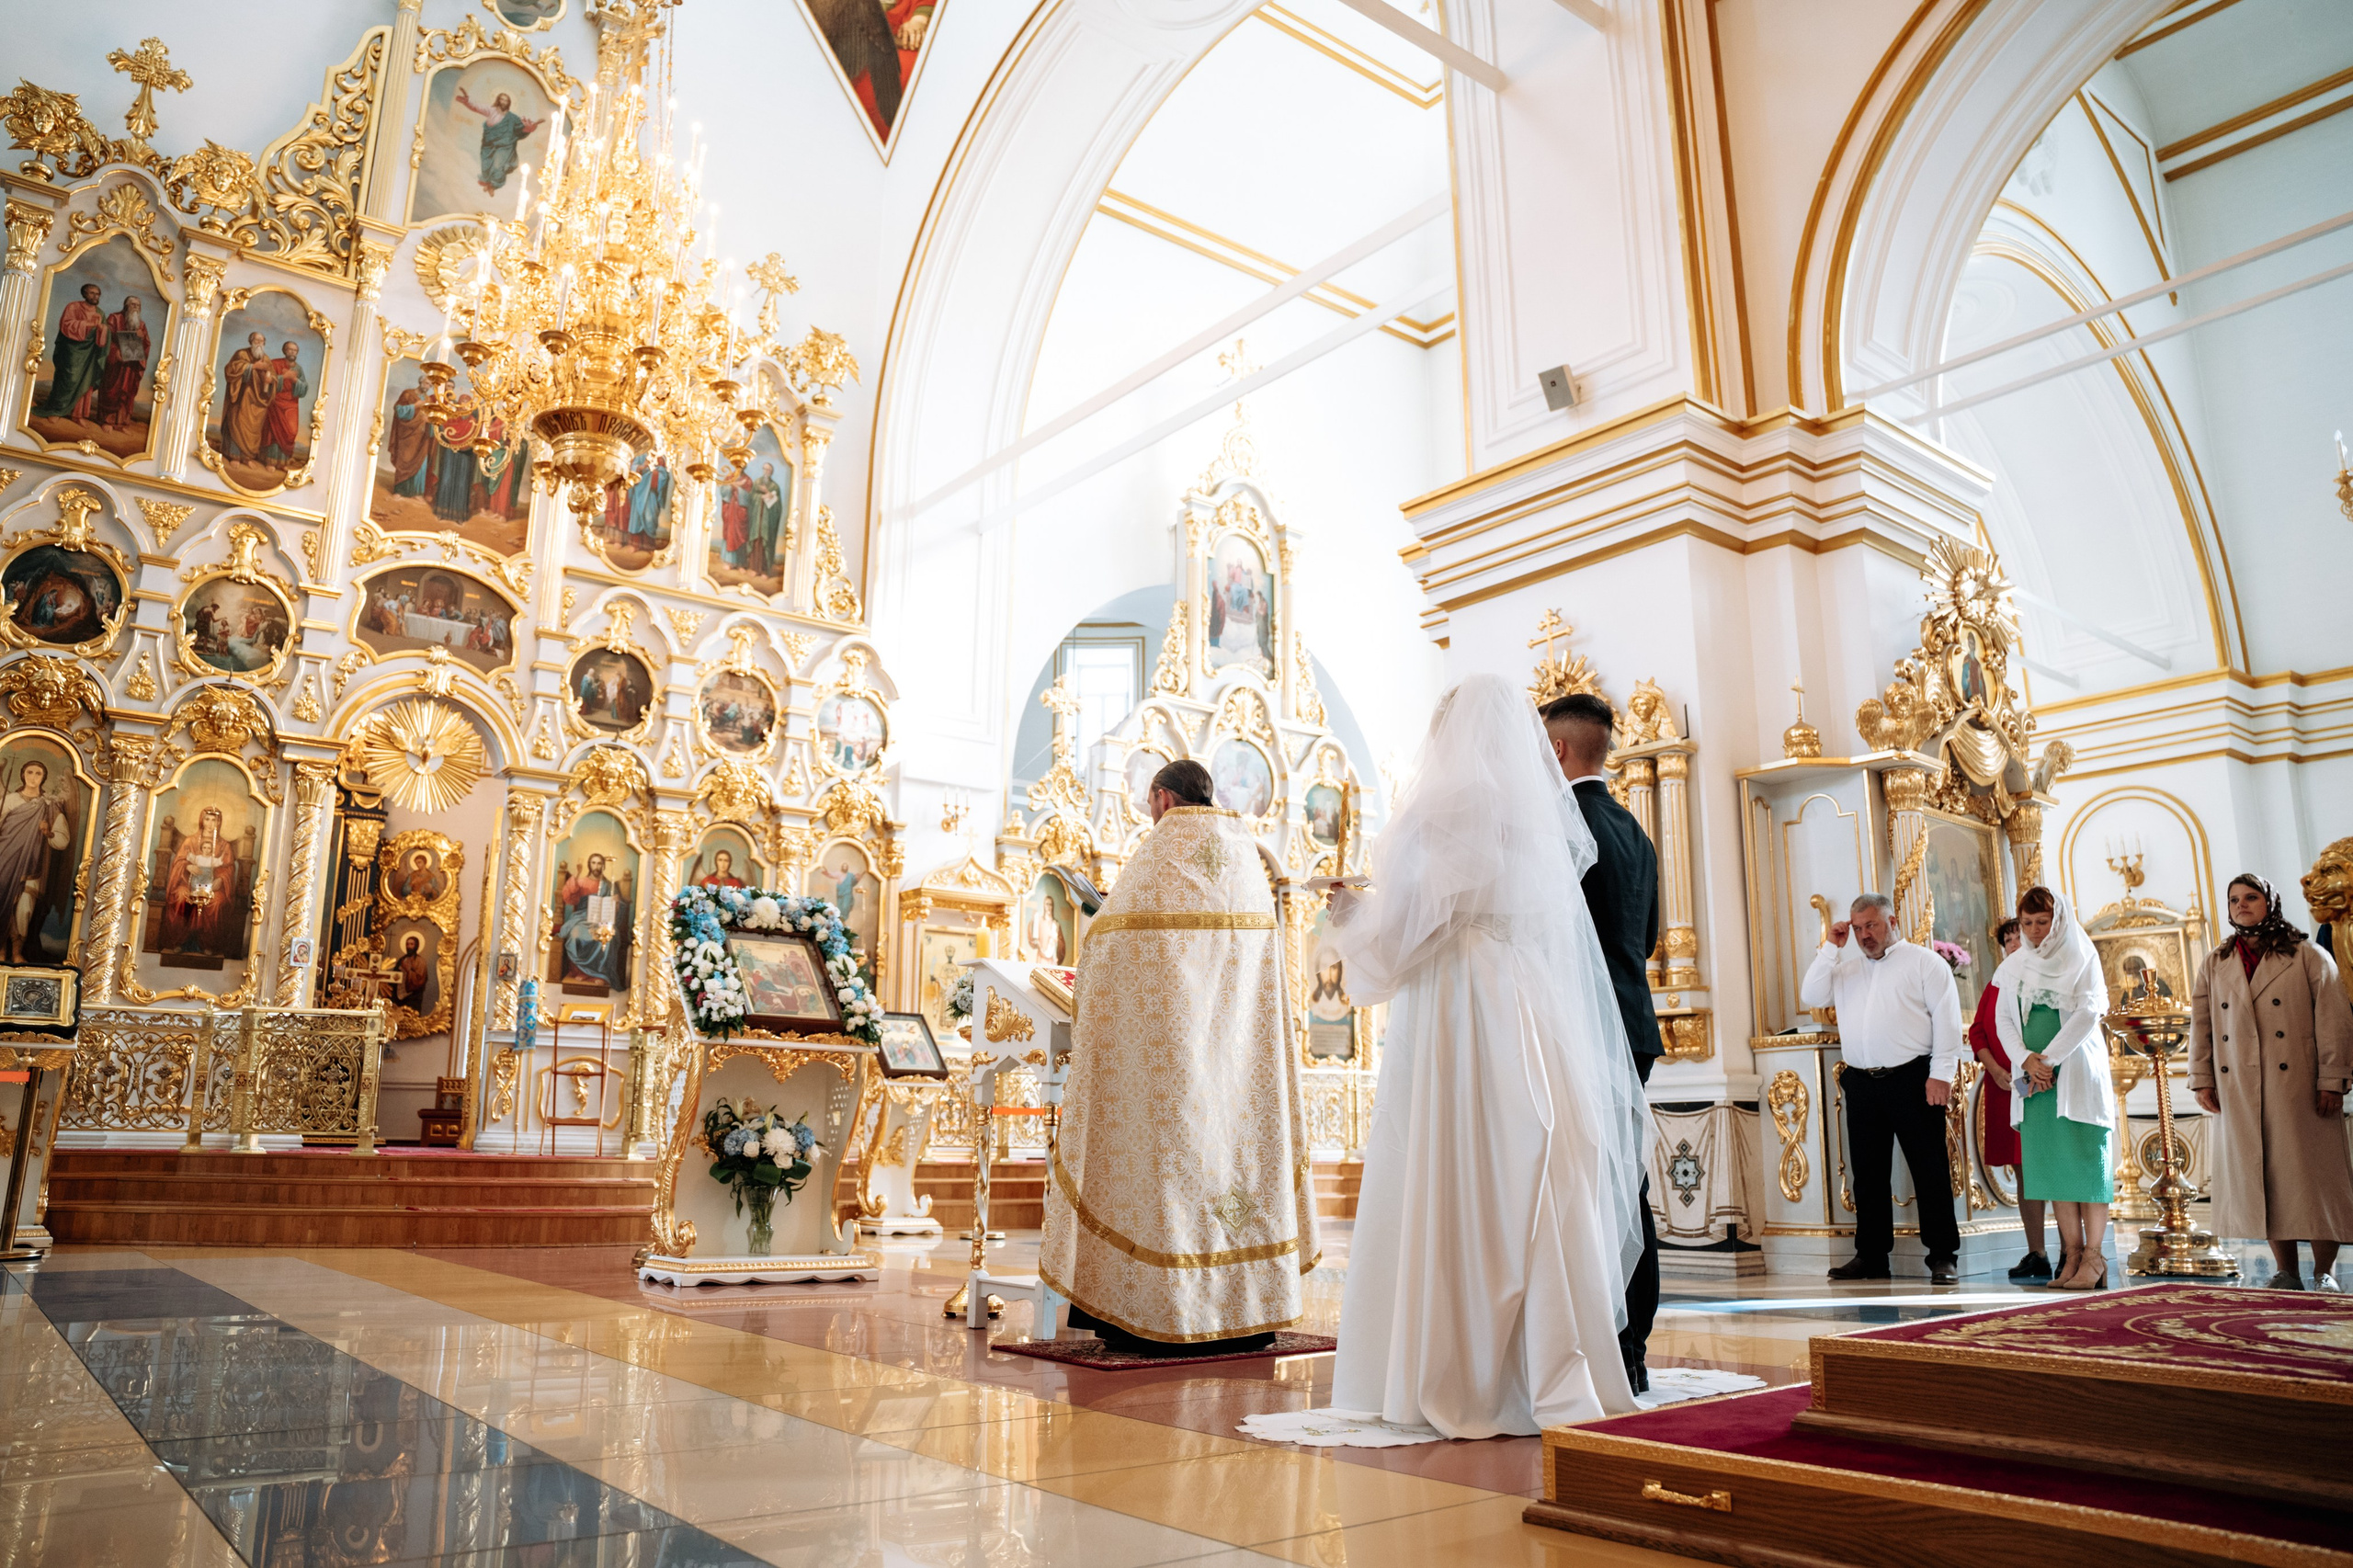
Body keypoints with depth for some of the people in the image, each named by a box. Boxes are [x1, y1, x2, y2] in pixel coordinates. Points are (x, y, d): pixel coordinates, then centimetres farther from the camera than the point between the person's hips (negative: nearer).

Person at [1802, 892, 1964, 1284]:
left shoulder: (1923, 961, 4)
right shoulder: (1846, 967, 18)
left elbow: (1947, 1019, -3)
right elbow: (1811, 997, 6)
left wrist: (1941, 1074, -11)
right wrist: (1831, 948, 3)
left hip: (1912, 1080, -5)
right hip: (1861, 1085, 5)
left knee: (1930, 1170, -2)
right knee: (1868, 1172, 9)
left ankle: (1943, 1256, 5)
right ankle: (1871, 1255, 16)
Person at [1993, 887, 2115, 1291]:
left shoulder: (2082, 957, 1)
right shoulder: (2015, 966, 13)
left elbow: (2089, 1012, -9)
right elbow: (2003, 1018, 9)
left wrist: (2047, 1058, -12)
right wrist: (2025, 1060, -7)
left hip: (2076, 1072, -4)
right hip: (2034, 1075, 4)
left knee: (2084, 1160, -6)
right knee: (2052, 1163, 2)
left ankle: (2093, 1257, -4)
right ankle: (2072, 1254, 5)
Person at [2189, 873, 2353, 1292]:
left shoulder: (2309, 957, 3)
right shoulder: (2214, 964, 13)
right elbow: (2200, 1025, 12)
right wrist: (2202, 1079, 6)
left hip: (2297, 1085, -3)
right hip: (2238, 1092, 3)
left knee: (2312, 1175, -1)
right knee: (2259, 1178, 3)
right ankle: (2286, 1271, 11)